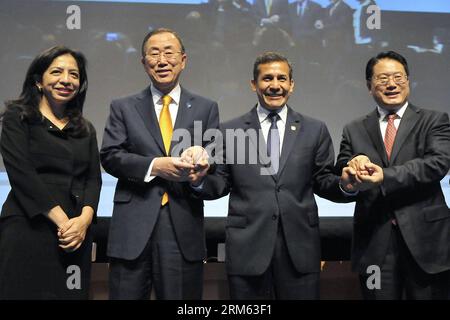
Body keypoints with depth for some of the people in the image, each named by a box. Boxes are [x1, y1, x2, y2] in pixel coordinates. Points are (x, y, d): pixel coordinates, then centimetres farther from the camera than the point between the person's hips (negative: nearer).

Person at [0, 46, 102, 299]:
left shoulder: (85, 129, 16)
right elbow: (21, 173, -8)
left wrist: (84, 219, -11)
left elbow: (94, 179, 8)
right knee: (28, 291, -4)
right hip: (28, 230, -4)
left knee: (72, 293, 3)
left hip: (76, 231, 4)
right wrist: (61, 219, -15)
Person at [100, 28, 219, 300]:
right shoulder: (123, 108, 10)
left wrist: (202, 169, -18)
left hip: (185, 229, 1)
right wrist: (154, 166, -16)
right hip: (133, 228, 0)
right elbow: (110, 156, 0)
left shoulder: (206, 108, 11)